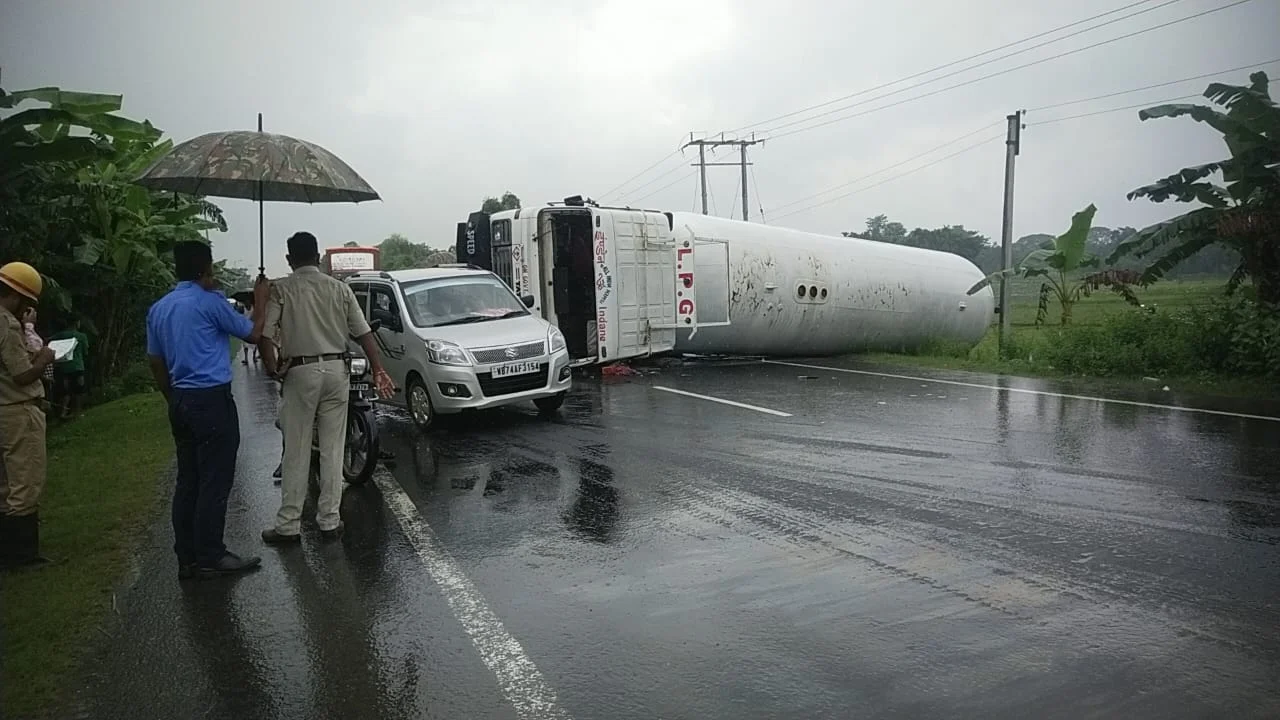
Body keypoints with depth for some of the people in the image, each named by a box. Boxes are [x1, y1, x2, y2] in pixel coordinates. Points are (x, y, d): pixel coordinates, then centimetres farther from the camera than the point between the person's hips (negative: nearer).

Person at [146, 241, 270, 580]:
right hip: (212, 400, -8)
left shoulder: (158, 309, 12)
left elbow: (156, 362, 16)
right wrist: (261, 301, 11)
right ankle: (209, 557, 1)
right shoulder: (209, 302, -11)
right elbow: (253, 334, -2)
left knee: (188, 481, 11)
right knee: (214, 481, -3)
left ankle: (187, 558, 14)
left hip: (180, 402, 8)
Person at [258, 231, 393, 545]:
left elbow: (264, 332, -13)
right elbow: (363, 332, 2)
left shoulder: (281, 289, -1)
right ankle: (330, 521, 13)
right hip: (336, 369, 2)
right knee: (332, 450, 7)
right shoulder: (339, 288, 7)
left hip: (300, 371, -2)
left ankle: (288, 525, 9)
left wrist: (272, 367, -2)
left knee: (296, 452, 4)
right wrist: (378, 370, 3)